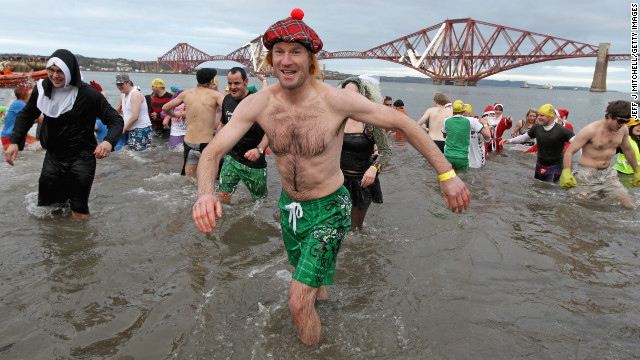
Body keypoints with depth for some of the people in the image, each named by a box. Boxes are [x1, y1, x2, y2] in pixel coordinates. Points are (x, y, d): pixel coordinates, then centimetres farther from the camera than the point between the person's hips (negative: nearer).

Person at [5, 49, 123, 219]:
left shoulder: (88, 94, -14)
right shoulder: (43, 89, 0)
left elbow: (116, 119, -13)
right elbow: (26, 115, 13)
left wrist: (108, 141, -34)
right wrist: (15, 142, -2)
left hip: (81, 159, -5)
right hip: (53, 157, 5)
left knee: (79, 214, -2)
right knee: (44, 208, 16)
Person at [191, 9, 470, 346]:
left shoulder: (336, 100, -23)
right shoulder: (257, 104, -14)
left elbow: (402, 123, -16)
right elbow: (213, 150, -18)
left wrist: (446, 173, -18)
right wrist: (205, 192, -41)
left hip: (329, 208, -4)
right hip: (289, 204, 5)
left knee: (299, 303, -7)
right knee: (309, 281, 28)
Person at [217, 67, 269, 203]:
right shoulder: (227, 100, 4)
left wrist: (259, 149, -37)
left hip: (254, 162, -4)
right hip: (232, 157, 5)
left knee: (260, 199, 8)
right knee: (223, 195, -5)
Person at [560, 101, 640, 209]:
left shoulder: (623, 129, 3)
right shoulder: (591, 130, -17)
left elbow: (627, 149, 22)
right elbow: (570, 151, -17)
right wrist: (566, 172, -32)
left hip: (608, 174, 6)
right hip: (587, 175, -6)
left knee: (630, 207, 0)